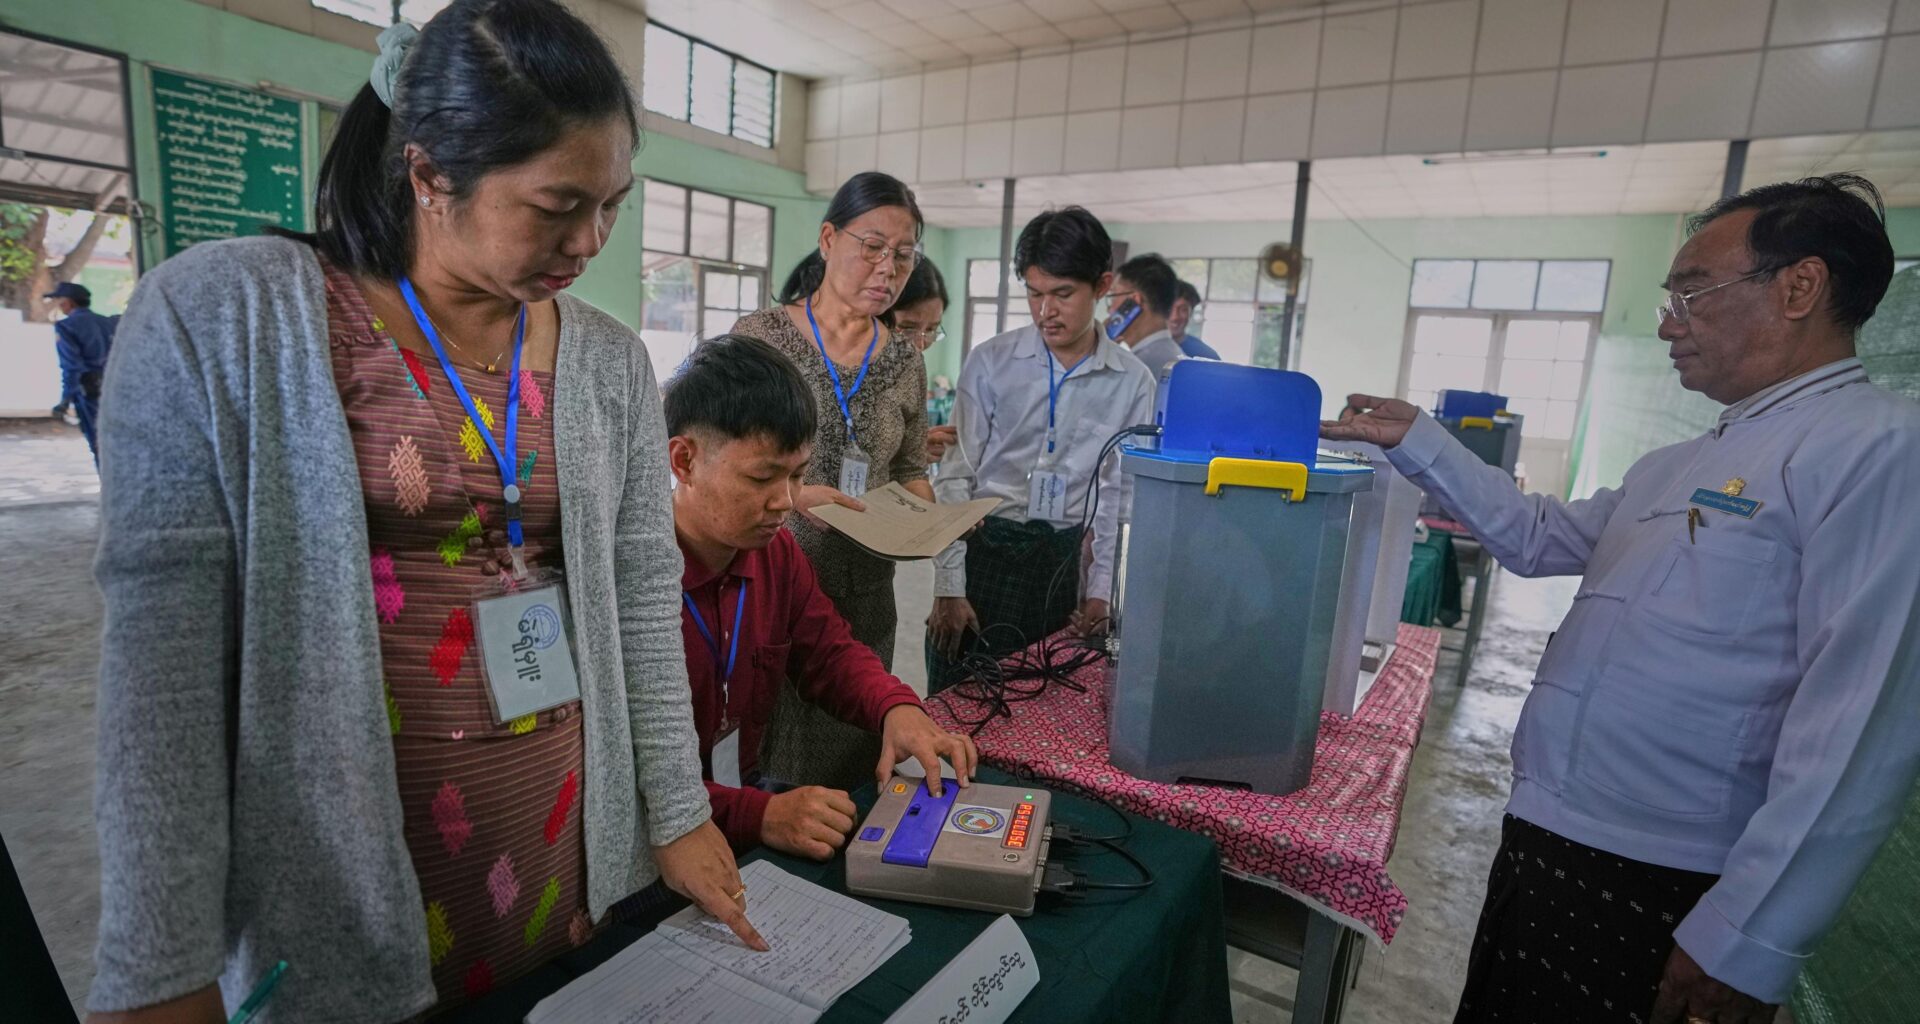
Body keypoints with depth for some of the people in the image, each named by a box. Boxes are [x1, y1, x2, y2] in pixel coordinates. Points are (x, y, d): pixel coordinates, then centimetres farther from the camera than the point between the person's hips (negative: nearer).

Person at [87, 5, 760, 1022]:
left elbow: (642, 595, 0)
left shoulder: (610, 361, 0)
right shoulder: (220, 317, -9)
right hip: (333, 868, -2)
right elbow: (161, 630, -12)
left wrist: (679, 813, 0)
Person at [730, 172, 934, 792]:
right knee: (765, 767, 6)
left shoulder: (906, 363, 8)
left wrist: (925, 516, -4)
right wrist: (790, 494, -22)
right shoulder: (760, 337, -5)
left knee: (851, 765, 14)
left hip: (863, 594, 4)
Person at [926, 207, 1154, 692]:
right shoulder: (991, 362, -6)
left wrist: (1101, 589, 5)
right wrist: (949, 587, -8)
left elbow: (1116, 493, 5)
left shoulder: (1133, 382, -1)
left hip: (1062, 560, 2)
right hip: (982, 548, -1)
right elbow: (956, 477, -5)